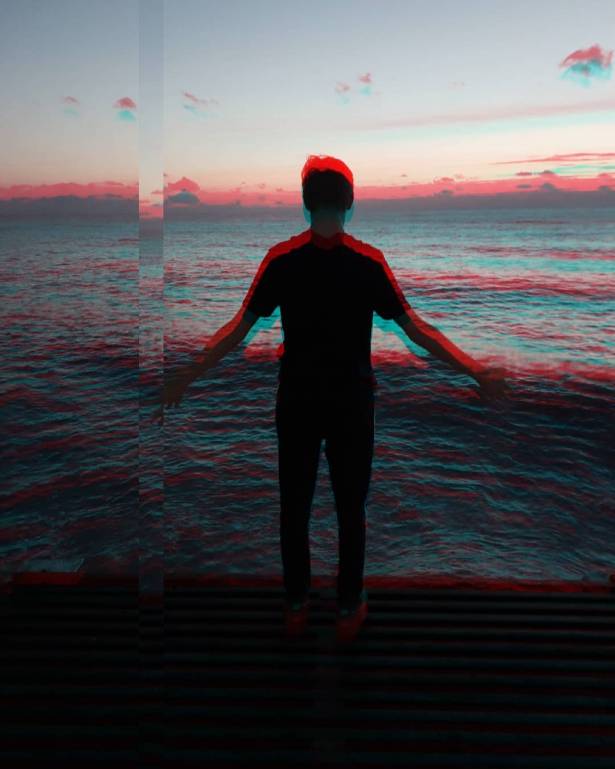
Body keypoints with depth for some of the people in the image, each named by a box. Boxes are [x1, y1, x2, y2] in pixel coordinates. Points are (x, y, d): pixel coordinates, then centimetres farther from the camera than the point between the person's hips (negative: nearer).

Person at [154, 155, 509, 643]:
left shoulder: (281, 259, -8)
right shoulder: (369, 261, -10)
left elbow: (239, 328, -8)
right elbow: (416, 328, -11)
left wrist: (188, 377, 0)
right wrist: (476, 372, -5)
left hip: (297, 400, 1)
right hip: (352, 401, -1)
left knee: (294, 506, 15)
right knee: (351, 508, 13)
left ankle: (296, 607, 29)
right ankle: (349, 610, 26)